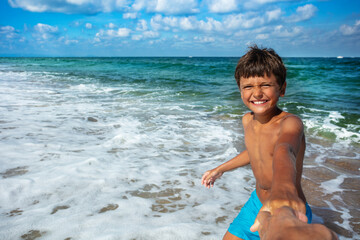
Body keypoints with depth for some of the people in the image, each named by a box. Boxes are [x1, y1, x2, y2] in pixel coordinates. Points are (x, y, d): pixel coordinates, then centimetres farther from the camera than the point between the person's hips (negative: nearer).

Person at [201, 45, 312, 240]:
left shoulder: (291, 123, -26)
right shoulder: (247, 120, -4)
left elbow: (284, 150, -50)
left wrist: (283, 187, -71)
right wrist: (220, 169, 26)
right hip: (257, 203, 6)